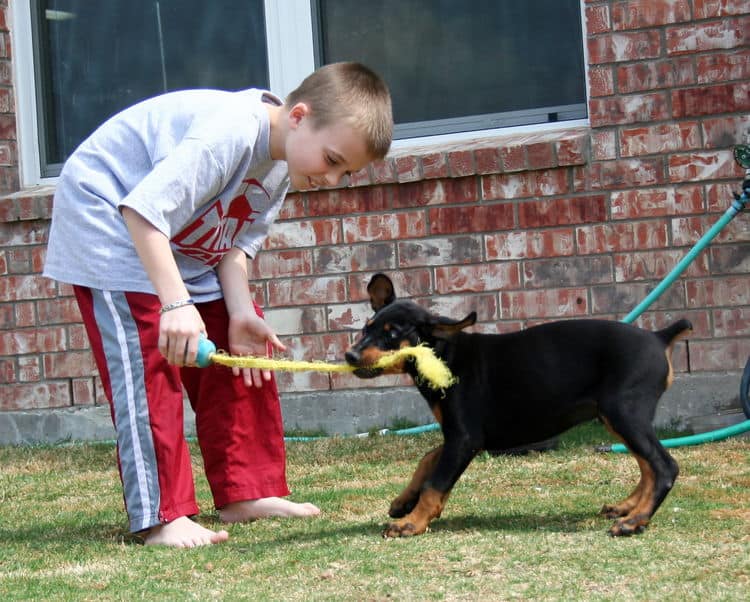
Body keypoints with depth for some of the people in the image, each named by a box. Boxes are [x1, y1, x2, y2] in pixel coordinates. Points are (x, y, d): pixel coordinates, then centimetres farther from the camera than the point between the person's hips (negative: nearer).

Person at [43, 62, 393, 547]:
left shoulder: (283, 165, -4)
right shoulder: (231, 132, -35)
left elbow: (236, 243, -1)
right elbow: (143, 209, -39)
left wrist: (241, 312, -17)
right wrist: (176, 303, -43)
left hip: (186, 243, 9)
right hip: (105, 213, -9)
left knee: (240, 346, 5)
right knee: (148, 362, -17)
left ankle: (246, 492, 13)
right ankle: (161, 517, -15)